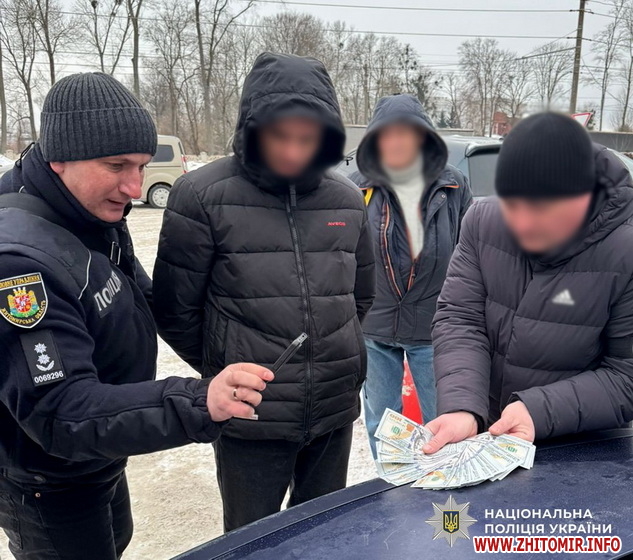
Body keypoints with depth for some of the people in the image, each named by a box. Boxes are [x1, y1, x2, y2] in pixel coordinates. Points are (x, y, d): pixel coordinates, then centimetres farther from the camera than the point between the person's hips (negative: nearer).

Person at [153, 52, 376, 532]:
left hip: (335, 412, 4)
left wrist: (337, 360, 13)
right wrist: (224, 369, 4)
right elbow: (175, 309, -5)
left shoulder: (347, 199, 1)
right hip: (249, 417, -3)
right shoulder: (203, 196, -11)